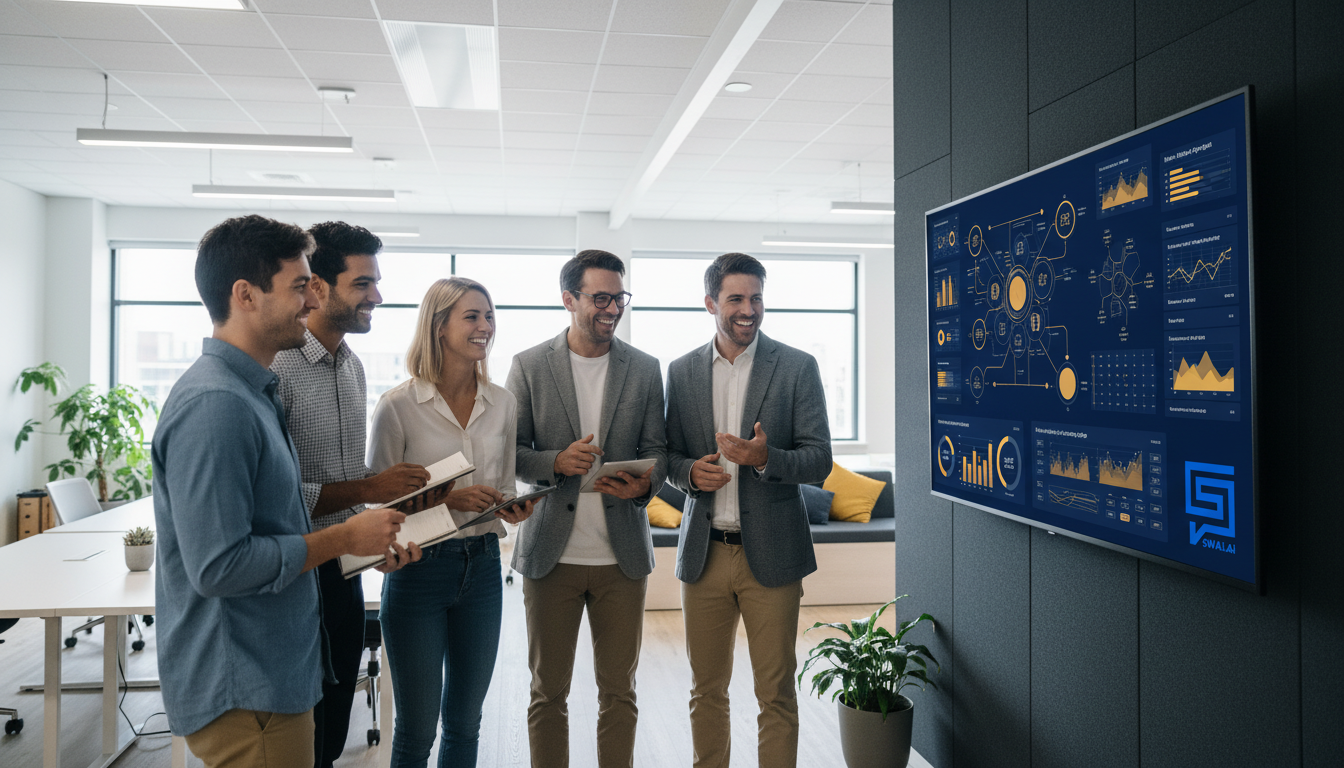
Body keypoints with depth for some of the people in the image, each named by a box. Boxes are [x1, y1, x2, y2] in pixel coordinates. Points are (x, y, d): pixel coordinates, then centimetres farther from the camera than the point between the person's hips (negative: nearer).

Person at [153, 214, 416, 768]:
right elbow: (218, 566, -28)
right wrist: (344, 538, -18)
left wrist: (365, 545, 6)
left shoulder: (254, 391, 11)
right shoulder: (214, 404, -22)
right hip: (242, 695, -10)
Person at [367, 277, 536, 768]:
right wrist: (446, 498, -19)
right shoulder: (398, 405, -10)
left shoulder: (503, 404, 4)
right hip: (419, 567, -4)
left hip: (482, 566, 4)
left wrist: (512, 508, -8)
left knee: (465, 724, 16)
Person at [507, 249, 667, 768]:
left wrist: (644, 483, -16)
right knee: (548, 691, 10)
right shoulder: (529, 366, 2)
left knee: (618, 691, 11)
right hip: (551, 554, -1)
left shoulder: (645, 369, 6)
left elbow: (657, 450, 6)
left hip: (622, 554, 1)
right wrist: (556, 462, -17)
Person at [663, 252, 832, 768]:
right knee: (707, 689, 14)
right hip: (704, 552, 3)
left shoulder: (797, 367, -2)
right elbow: (669, 456, 13)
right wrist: (689, 472, -10)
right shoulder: (682, 371, 7)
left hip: (770, 552, -2)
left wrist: (764, 457, -23)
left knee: (776, 694, 5)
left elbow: (819, 461, -4)